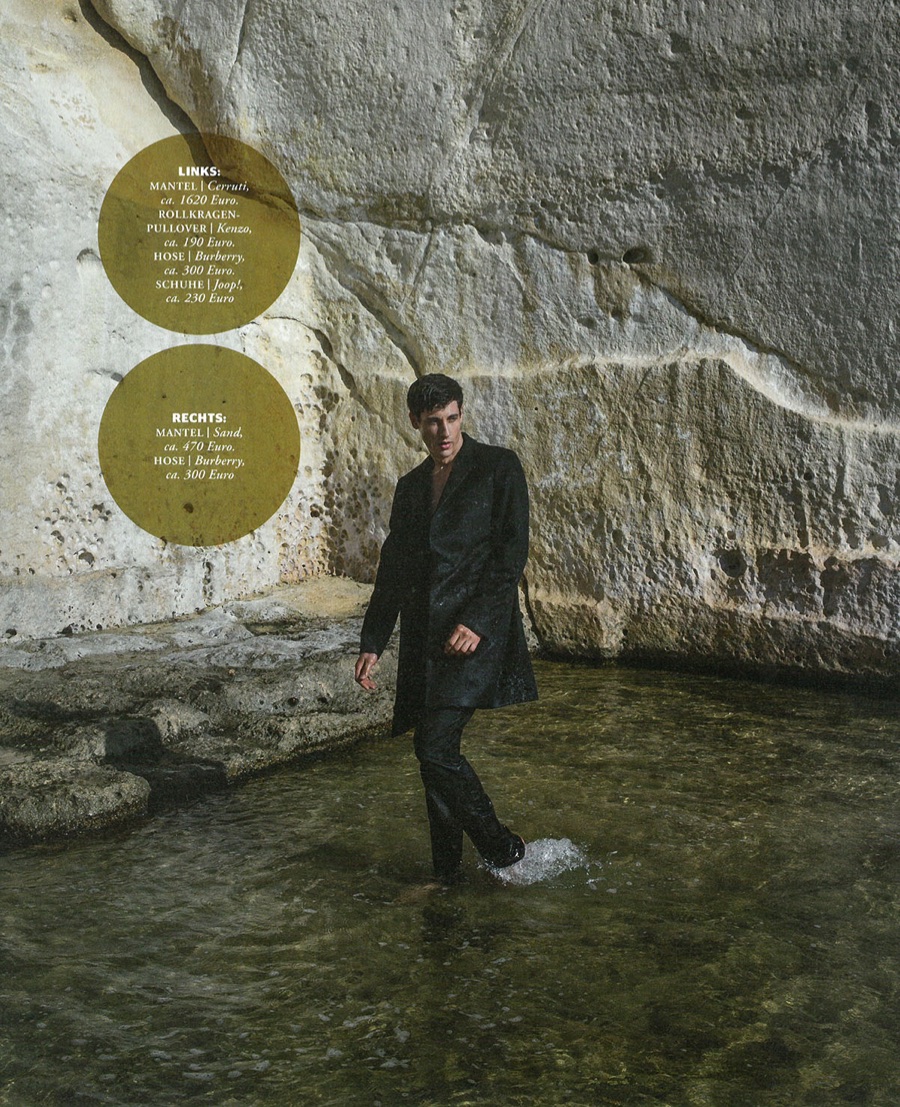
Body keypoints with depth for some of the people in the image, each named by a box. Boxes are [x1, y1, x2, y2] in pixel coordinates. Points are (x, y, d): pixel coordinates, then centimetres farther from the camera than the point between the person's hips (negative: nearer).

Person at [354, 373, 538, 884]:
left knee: (436, 747, -16)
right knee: (435, 753, 7)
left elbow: (512, 551, -7)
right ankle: (447, 877, 18)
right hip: (424, 638, 6)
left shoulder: (498, 466, 1)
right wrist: (372, 643, 15)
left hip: (477, 630, -6)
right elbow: (392, 570, 21)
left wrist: (477, 621, -17)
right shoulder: (411, 486, 18)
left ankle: (503, 850, 3)